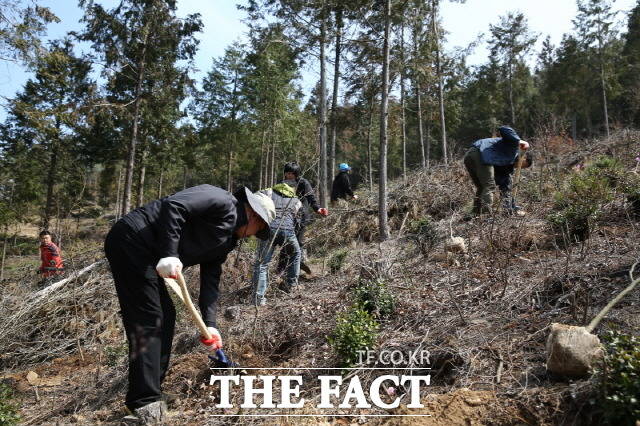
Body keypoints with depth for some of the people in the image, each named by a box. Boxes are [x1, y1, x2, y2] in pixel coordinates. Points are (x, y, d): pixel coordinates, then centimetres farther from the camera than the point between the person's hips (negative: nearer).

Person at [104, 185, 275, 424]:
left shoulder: (226, 241, 17)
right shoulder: (223, 202, -10)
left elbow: (210, 281, 15)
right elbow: (173, 205, -23)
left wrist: (209, 324, 6)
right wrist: (169, 254, -27)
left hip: (146, 256, 10)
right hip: (131, 241, -10)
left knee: (166, 316, 13)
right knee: (147, 319, -8)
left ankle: (151, 389, 23)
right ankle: (144, 402, 1)